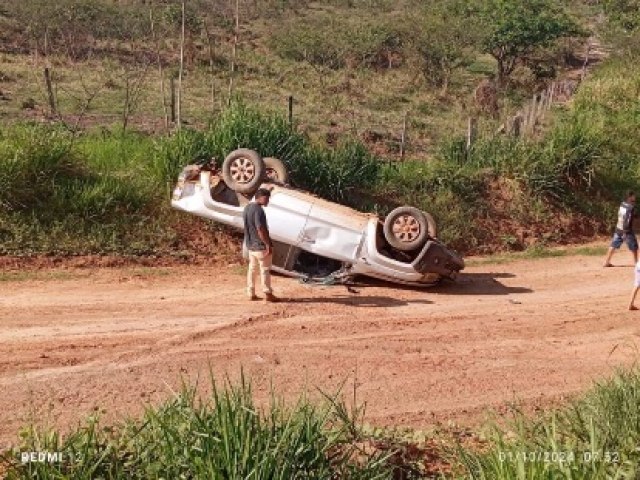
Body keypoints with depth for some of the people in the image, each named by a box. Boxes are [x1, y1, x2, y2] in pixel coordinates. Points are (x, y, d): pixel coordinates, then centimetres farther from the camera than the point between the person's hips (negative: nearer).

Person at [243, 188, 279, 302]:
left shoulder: (247, 208, 9)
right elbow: (261, 230, -25)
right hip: (261, 246, -9)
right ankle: (268, 294, 5)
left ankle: (251, 294, 18)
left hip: (250, 245, 9)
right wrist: (268, 244, -21)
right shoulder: (258, 210, -20)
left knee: (252, 269, 13)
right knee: (265, 270, 0)